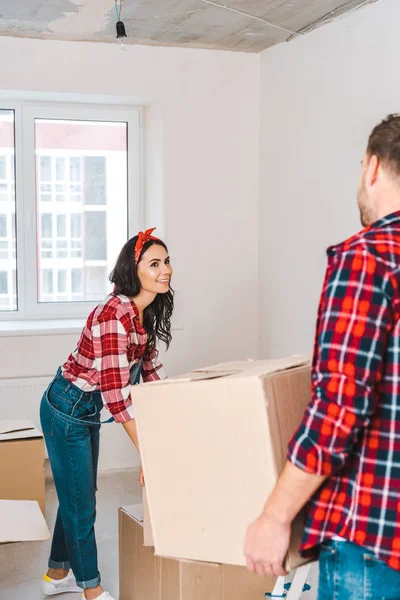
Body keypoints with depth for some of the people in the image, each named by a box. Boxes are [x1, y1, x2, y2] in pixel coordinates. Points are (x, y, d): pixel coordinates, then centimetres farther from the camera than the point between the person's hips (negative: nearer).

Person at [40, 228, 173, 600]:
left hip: (88, 410, 9)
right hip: (66, 410, -9)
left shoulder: (146, 314, -2)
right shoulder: (114, 315, -30)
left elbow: (150, 371, 10)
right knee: (80, 503, 5)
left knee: (77, 496, 21)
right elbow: (117, 394, -31)